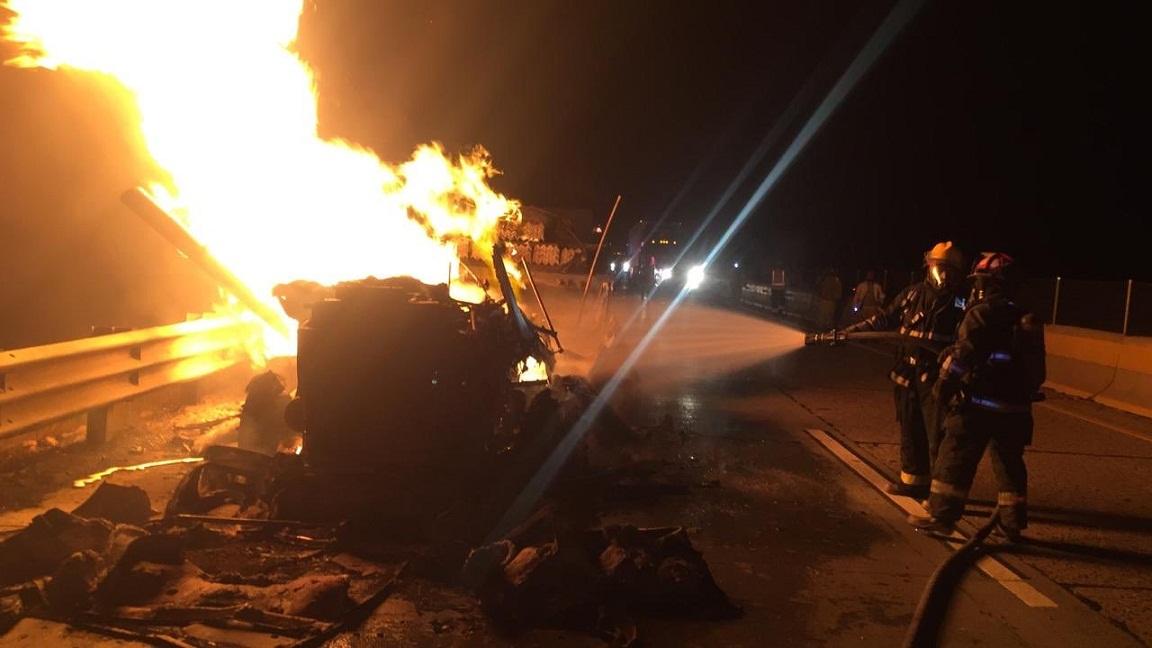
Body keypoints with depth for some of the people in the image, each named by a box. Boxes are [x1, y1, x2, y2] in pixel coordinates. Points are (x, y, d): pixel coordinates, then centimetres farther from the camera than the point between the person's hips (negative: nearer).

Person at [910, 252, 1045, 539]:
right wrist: (1021, 396, 21)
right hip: (1016, 408, 7)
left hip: (979, 406, -7)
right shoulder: (1025, 319, 12)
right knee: (1010, 465, 15)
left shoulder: (982, 314, -12)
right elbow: (1034, 367, 14)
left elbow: (962, 355, -16)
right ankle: (1012, 523, 22)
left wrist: (943, 384, -6)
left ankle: (941, 516, 4)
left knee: (954, 460, 1)